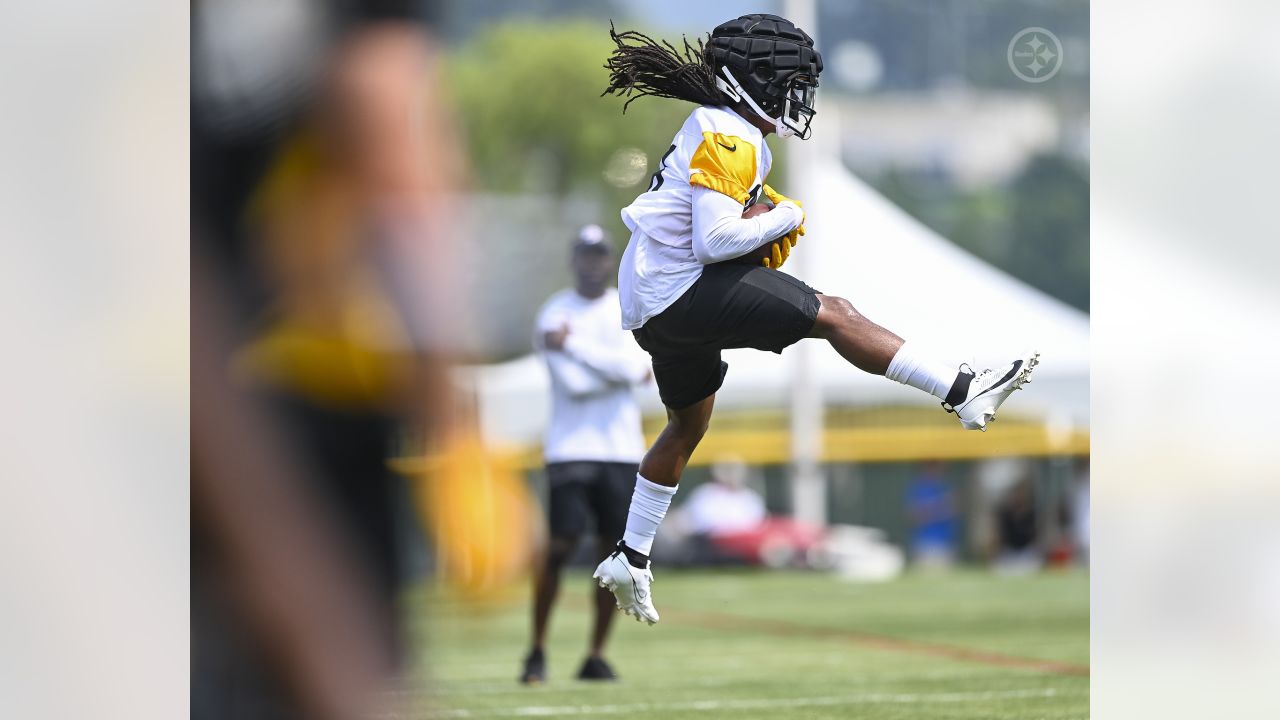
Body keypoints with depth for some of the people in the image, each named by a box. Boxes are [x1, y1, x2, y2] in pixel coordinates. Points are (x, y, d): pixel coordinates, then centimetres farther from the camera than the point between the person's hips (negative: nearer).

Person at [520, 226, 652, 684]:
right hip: (571, 450, -3)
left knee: (613, 554, 1)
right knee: (559, 549, -9)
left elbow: (633, 366, -10)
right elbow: (573, 383, -12)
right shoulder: (554, 315, 0)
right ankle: (537, 652, 2)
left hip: (622, 451, 3)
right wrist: (628, 372, -7)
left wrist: (574, 345, -14)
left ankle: (596, 656, 9)